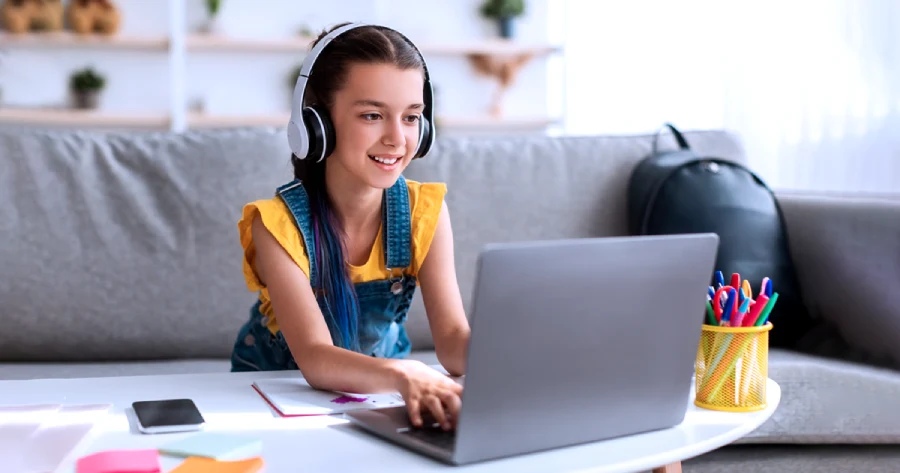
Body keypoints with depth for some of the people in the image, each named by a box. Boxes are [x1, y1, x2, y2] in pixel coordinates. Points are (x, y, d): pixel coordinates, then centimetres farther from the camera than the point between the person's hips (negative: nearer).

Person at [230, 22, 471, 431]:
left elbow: (452, 336, -20)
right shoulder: (279, 224, -23)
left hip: (380, 389, 2)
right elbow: (315, 359, -33)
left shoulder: (425, 211, -13)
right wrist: (404, 376, -53)